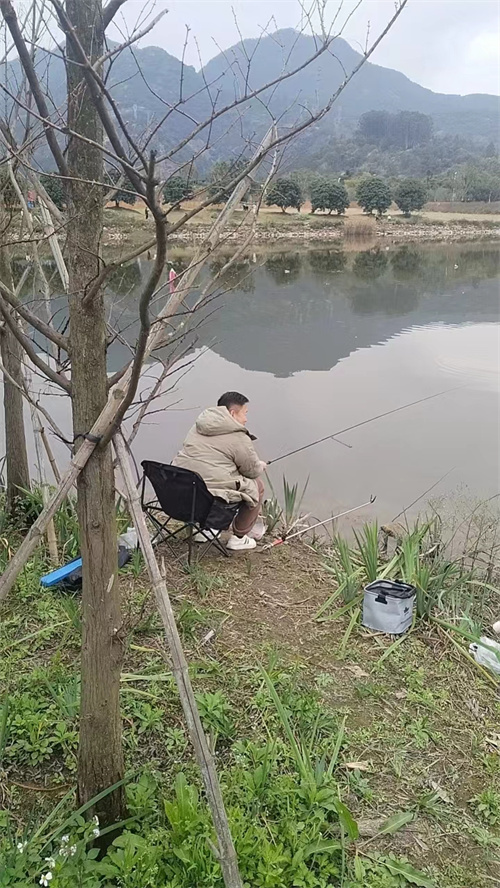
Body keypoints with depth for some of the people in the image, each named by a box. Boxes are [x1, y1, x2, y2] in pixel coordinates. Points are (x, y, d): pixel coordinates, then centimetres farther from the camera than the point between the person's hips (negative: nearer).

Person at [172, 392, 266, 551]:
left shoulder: (198, 427, 17)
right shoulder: (239, 438, -6)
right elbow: (253, 470, 3)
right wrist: (261, 466, 28)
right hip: (212, 494, -8)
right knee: (256, 485, 14)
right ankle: (239, 537, 20)